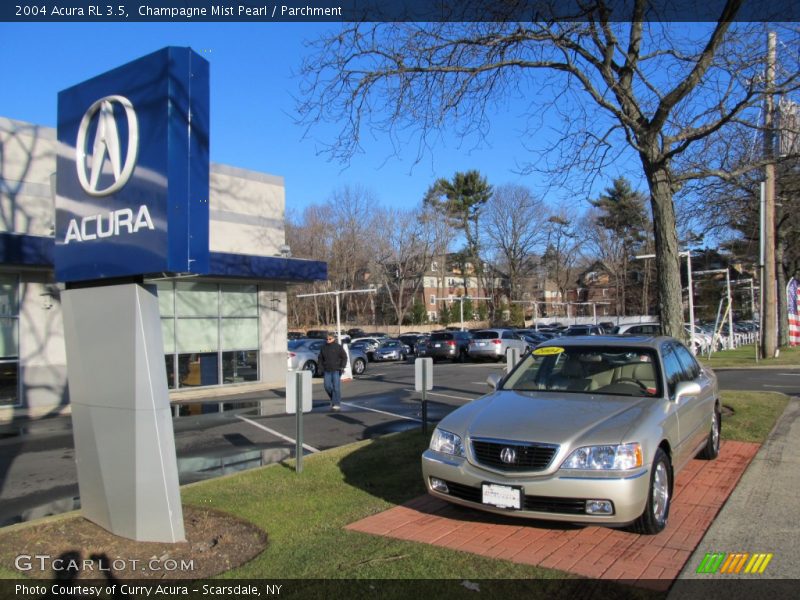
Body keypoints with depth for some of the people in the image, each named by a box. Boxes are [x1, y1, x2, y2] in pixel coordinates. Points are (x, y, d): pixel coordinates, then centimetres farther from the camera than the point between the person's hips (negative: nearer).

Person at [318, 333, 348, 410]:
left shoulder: (338, 347, 0)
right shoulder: (324, 348, 11)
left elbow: (344, 357, 0)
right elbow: (320, 358, 18)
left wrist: (342, 367, -9)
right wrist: (321, 367, 7)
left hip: (336, 370, -4)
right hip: (327, 371, 4)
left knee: (336, 387, -6)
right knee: (327, 386, 1)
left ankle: (337, 404, -1)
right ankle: (333, 399, 26)